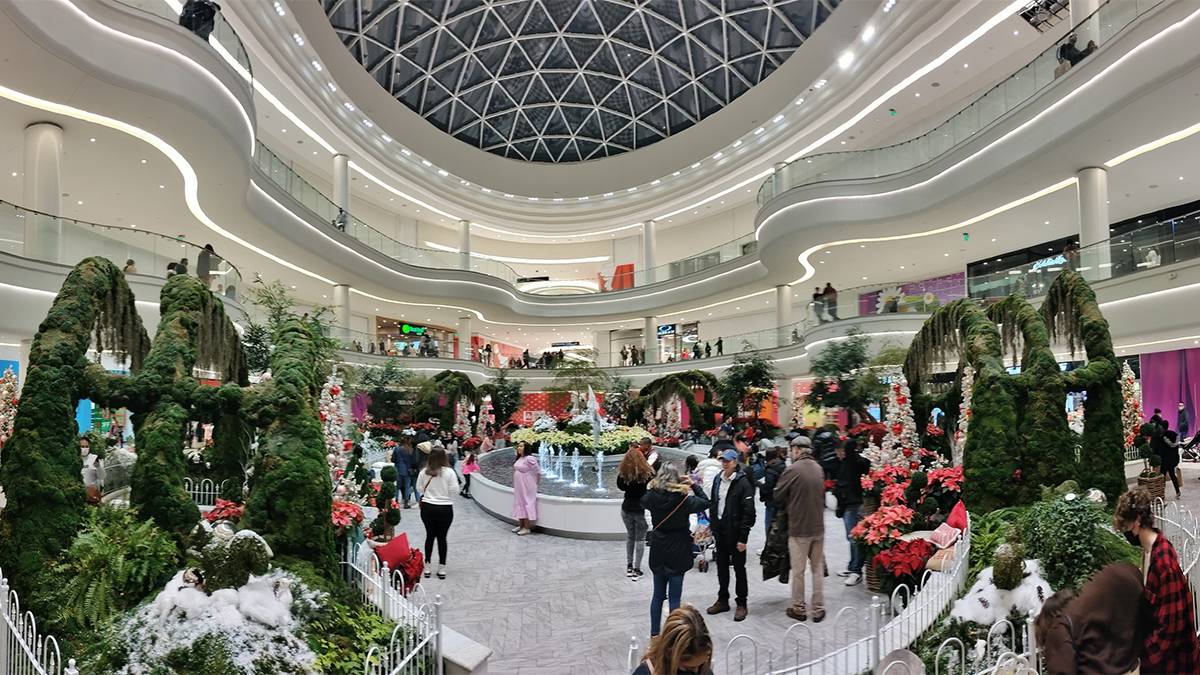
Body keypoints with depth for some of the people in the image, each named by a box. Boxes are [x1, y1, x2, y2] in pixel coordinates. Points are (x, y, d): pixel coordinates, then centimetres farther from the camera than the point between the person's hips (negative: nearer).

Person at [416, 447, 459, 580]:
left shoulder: (424, 472, -7)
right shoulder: (449, 472, -13)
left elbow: (419, 488, 3)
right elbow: (454, 489, -10)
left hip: (427, 508, 2)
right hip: (445, 509, -2)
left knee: (430, 536, 16)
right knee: (442, 538, 9)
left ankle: (428, 567, 22)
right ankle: (442, 569, 15)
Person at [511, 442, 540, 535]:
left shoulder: (529, 459, -19)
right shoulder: (519, 458, 7)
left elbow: (538, 471, -15)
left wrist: (535, 482, -1)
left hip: (526, 487, -9)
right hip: (518, 487, 9)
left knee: (526, 504, -1)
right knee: (520, 504, 15)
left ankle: (527, 528, 7)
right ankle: (521, 525, 27)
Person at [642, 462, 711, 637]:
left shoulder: (652, 495, -9)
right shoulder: (683, 499, -19)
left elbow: (643, 502, 16)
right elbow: (705, 503, -2)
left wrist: (656, 485, 6)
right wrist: (693, 485, 1)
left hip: (658, 553, 4)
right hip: (677, 553, -4)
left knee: (658, 595, 17)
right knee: (674, 598, 6)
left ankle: (654, 635, 26)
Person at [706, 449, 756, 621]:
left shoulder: (743, 482, -15)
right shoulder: (718, 479, 6)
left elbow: (748, 512, -17)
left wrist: (743, 538, -18)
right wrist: (712, 525, 11)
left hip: (735, 532, -6)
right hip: (720, 530, 6)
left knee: (739, 567, 6)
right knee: (721, 566, 15)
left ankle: (741, 603, 18)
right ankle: (722, 600, 28)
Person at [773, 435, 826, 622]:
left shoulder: (792, 470, -16)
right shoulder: (819, 469, 2)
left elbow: (778, 497, -8)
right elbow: (822, 495, 12)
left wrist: (787, 505, 12)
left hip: (798, 528, -5)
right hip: (818, 527, 5)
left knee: (798, 571, 7)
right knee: (818, 569, 14)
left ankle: (798, 609, 18)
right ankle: (818, 609, 20)